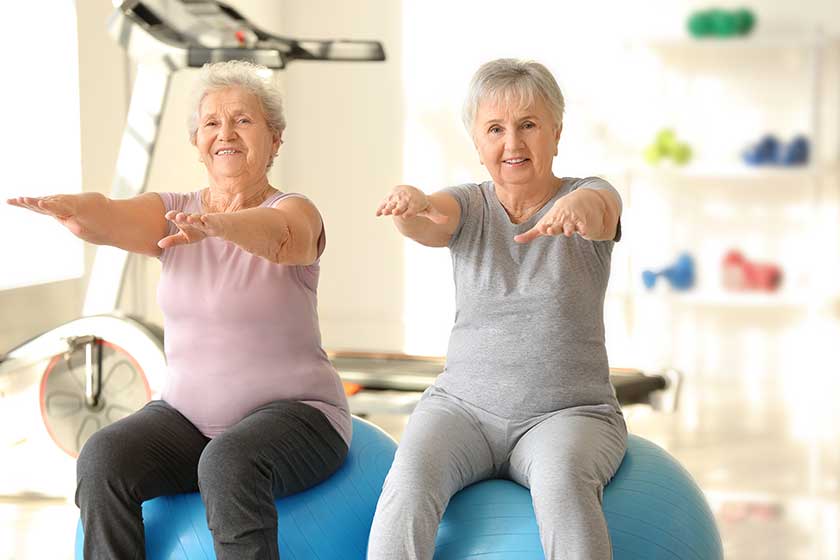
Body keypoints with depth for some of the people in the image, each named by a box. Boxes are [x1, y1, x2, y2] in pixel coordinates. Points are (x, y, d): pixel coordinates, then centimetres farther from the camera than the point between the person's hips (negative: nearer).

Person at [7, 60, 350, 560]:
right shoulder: (173, 213, 6)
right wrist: (71, 208, -41)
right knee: (102, 460, -23)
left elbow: (279, 237, -32)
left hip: (292, 413, -4)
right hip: (189, 413, 4)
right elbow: (110, 219, -17)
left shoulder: (296, 211, -6)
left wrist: (216, 224, -54)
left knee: (227, 465, -36)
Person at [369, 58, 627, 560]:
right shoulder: (469, 206, 7)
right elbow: (431, 225, -17)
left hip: (569, 411, -2)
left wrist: (581, 204, -50)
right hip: (463, 405, 2)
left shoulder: (590, 196, 1)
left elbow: (600, 213, -24)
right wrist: (412, 205, -42)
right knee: (411, 479, -30)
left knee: (562, 479, -36)